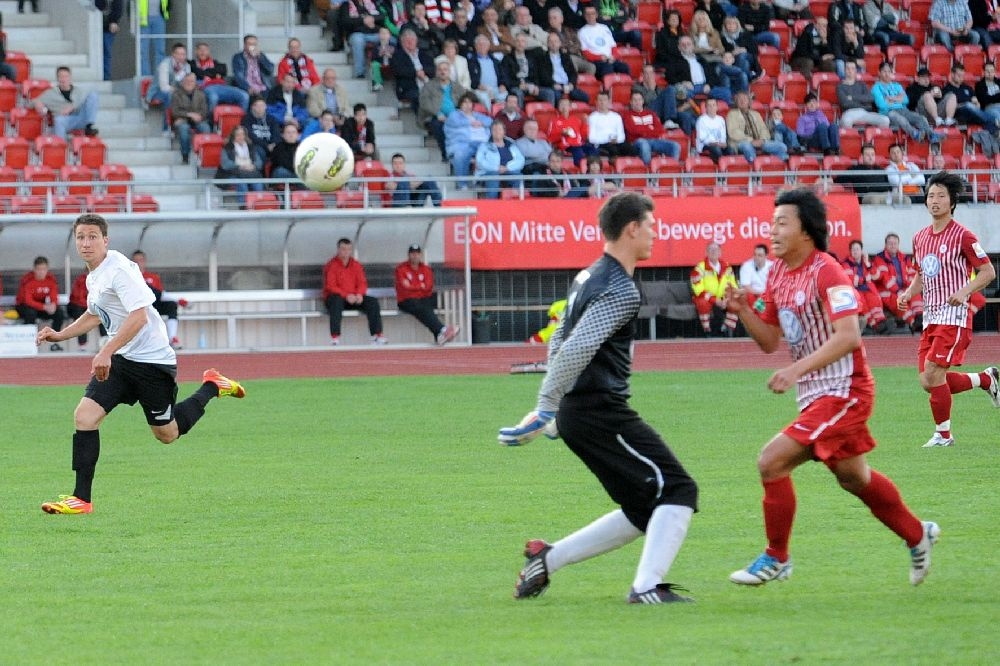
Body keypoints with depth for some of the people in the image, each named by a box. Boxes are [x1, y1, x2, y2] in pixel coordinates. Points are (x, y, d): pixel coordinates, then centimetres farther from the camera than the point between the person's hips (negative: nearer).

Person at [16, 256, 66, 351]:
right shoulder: (27, 280, -22)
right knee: (31, 313, -38)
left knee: (59, 313, -17)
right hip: (23, 306, -5)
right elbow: (28, 301, -29)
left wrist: (53, 305, -36)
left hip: (41, 306, 5)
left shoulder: (51, 279, -8)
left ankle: (54, 343, -9)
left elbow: (54, 297, -10)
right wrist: (44, 307, -42)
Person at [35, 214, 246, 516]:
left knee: (167, 434, 8)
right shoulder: (94, 276, 10)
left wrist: (106, 352, -34)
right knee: (84, 416, -11)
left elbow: (139, 316, -29)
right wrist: (59, 335, 18)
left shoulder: (119, 269, -19)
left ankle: (211, 387, 31)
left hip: (152, 360, -8)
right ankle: (82, 499, -9)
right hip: (119, 360, 8)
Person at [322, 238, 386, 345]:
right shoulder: (331, 266, -3)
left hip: (353, 298, 5)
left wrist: (360, 294, -15)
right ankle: (335, 338, -44)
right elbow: (330, 286, -13)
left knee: (373, 302, -15)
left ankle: (377, 336, -17)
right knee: (337, 301, -39)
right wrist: (346, 295, -25)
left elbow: (362, 283, 8)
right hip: (336, 297, -5)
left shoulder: (356, 265, 13)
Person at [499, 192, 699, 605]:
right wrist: (544, 411, -23)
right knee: (678, 491, -9)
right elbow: (576, 350, -24)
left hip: (578, 411, 10)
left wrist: (550, 409, 32)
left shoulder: (587, 279, 17)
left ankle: (547, 558, 13)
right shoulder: (621, 290, -14)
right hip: (601, 411, -10)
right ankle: (647, 586, -18)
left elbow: (560, 342, 27)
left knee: (645, 512, 13)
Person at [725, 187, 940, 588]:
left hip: (843, 391, -9)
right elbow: (769, 341, 14)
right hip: (816, 394, 9)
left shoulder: (826, 273, -19)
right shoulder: (778, 274, 8)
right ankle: (917, 536, 41)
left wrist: (797, 369, -34)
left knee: (772, 462, -16)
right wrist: (743, 310, -4)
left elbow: (848, 336, -29)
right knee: (852, 477, 22)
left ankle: (776, 559, -1)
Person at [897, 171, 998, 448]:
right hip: (930, 318, 7)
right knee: (928, 381, 1)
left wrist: (964, 291, -21)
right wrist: (908, 293, 6)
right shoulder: (920, 238, 14)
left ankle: (943, 434, -1)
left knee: (933, 373, -16)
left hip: (954, 315, -7)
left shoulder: (962, 236, -7)